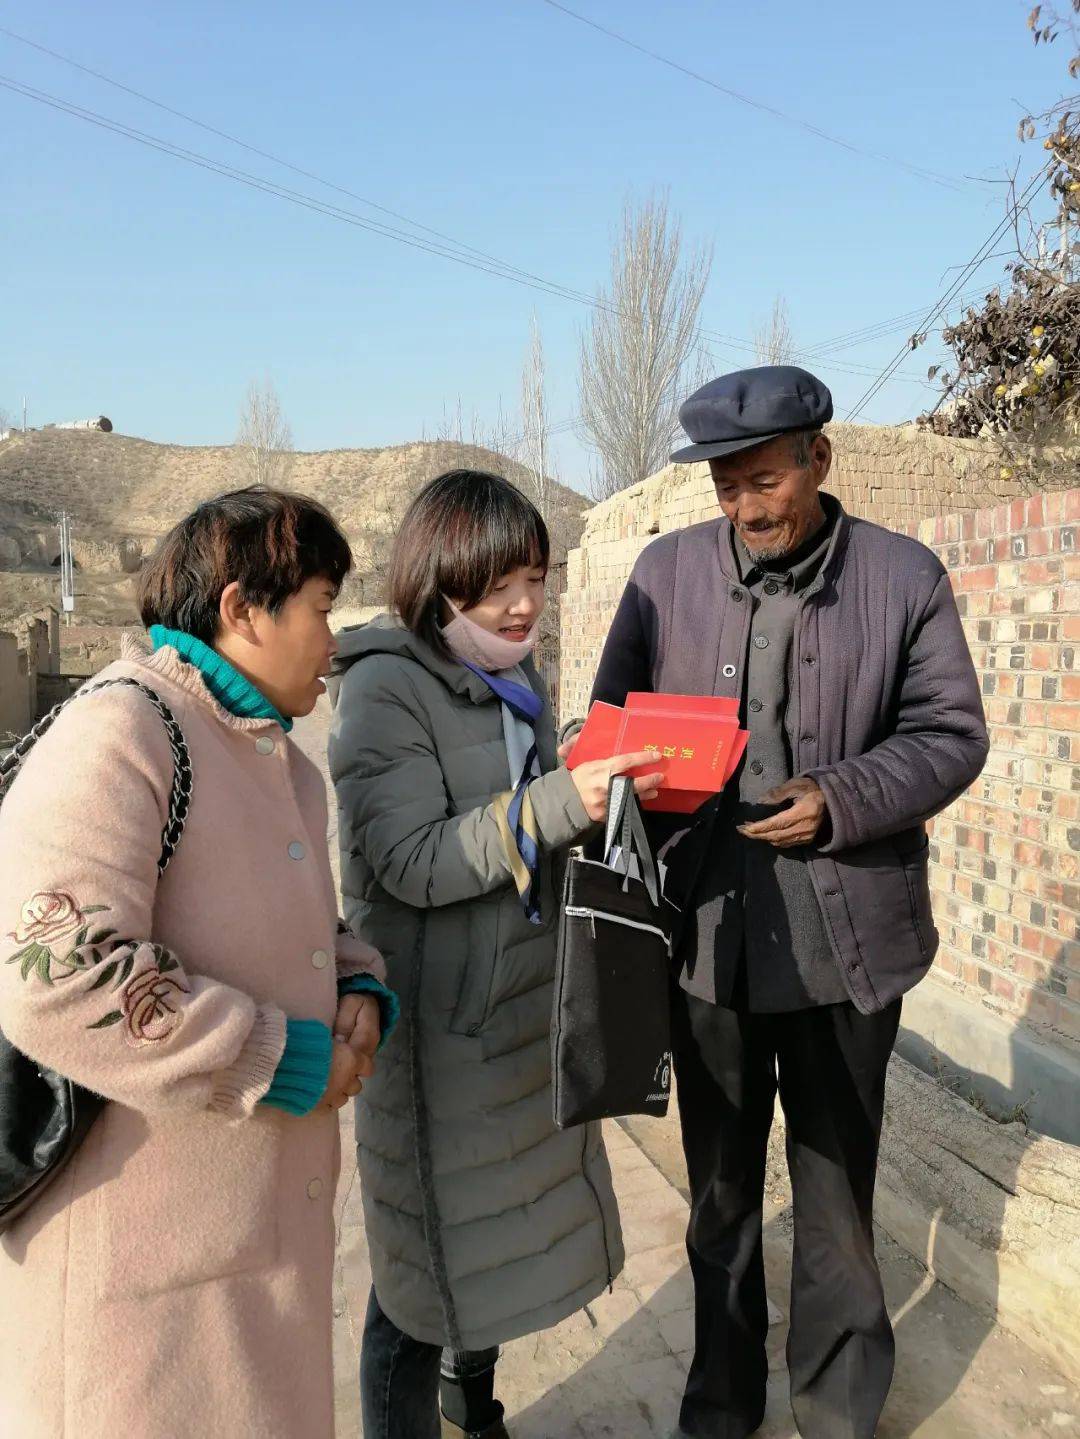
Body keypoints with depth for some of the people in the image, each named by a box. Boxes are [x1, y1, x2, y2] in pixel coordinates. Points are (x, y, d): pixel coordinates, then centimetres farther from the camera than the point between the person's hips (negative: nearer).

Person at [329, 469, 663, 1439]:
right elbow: (413, 862, -22)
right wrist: (557, 803, -30)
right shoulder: (386, 687, -16)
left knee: (500, 1229, 22)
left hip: (526, 1000, 8)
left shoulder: (516, 680, 9)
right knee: (429, 1255, 7)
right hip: (436, 1019, -7)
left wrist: (606, 795, -1)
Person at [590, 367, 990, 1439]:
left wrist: (840, 803, -19)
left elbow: (950, 734, -3)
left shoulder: (905, 578, -4)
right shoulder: (666, 570, 1)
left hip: (845, 938, -1)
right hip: (707, 930, 2)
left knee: (836, 1191, 16)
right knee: (719, 1189, 20)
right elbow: (614, 715, 6)